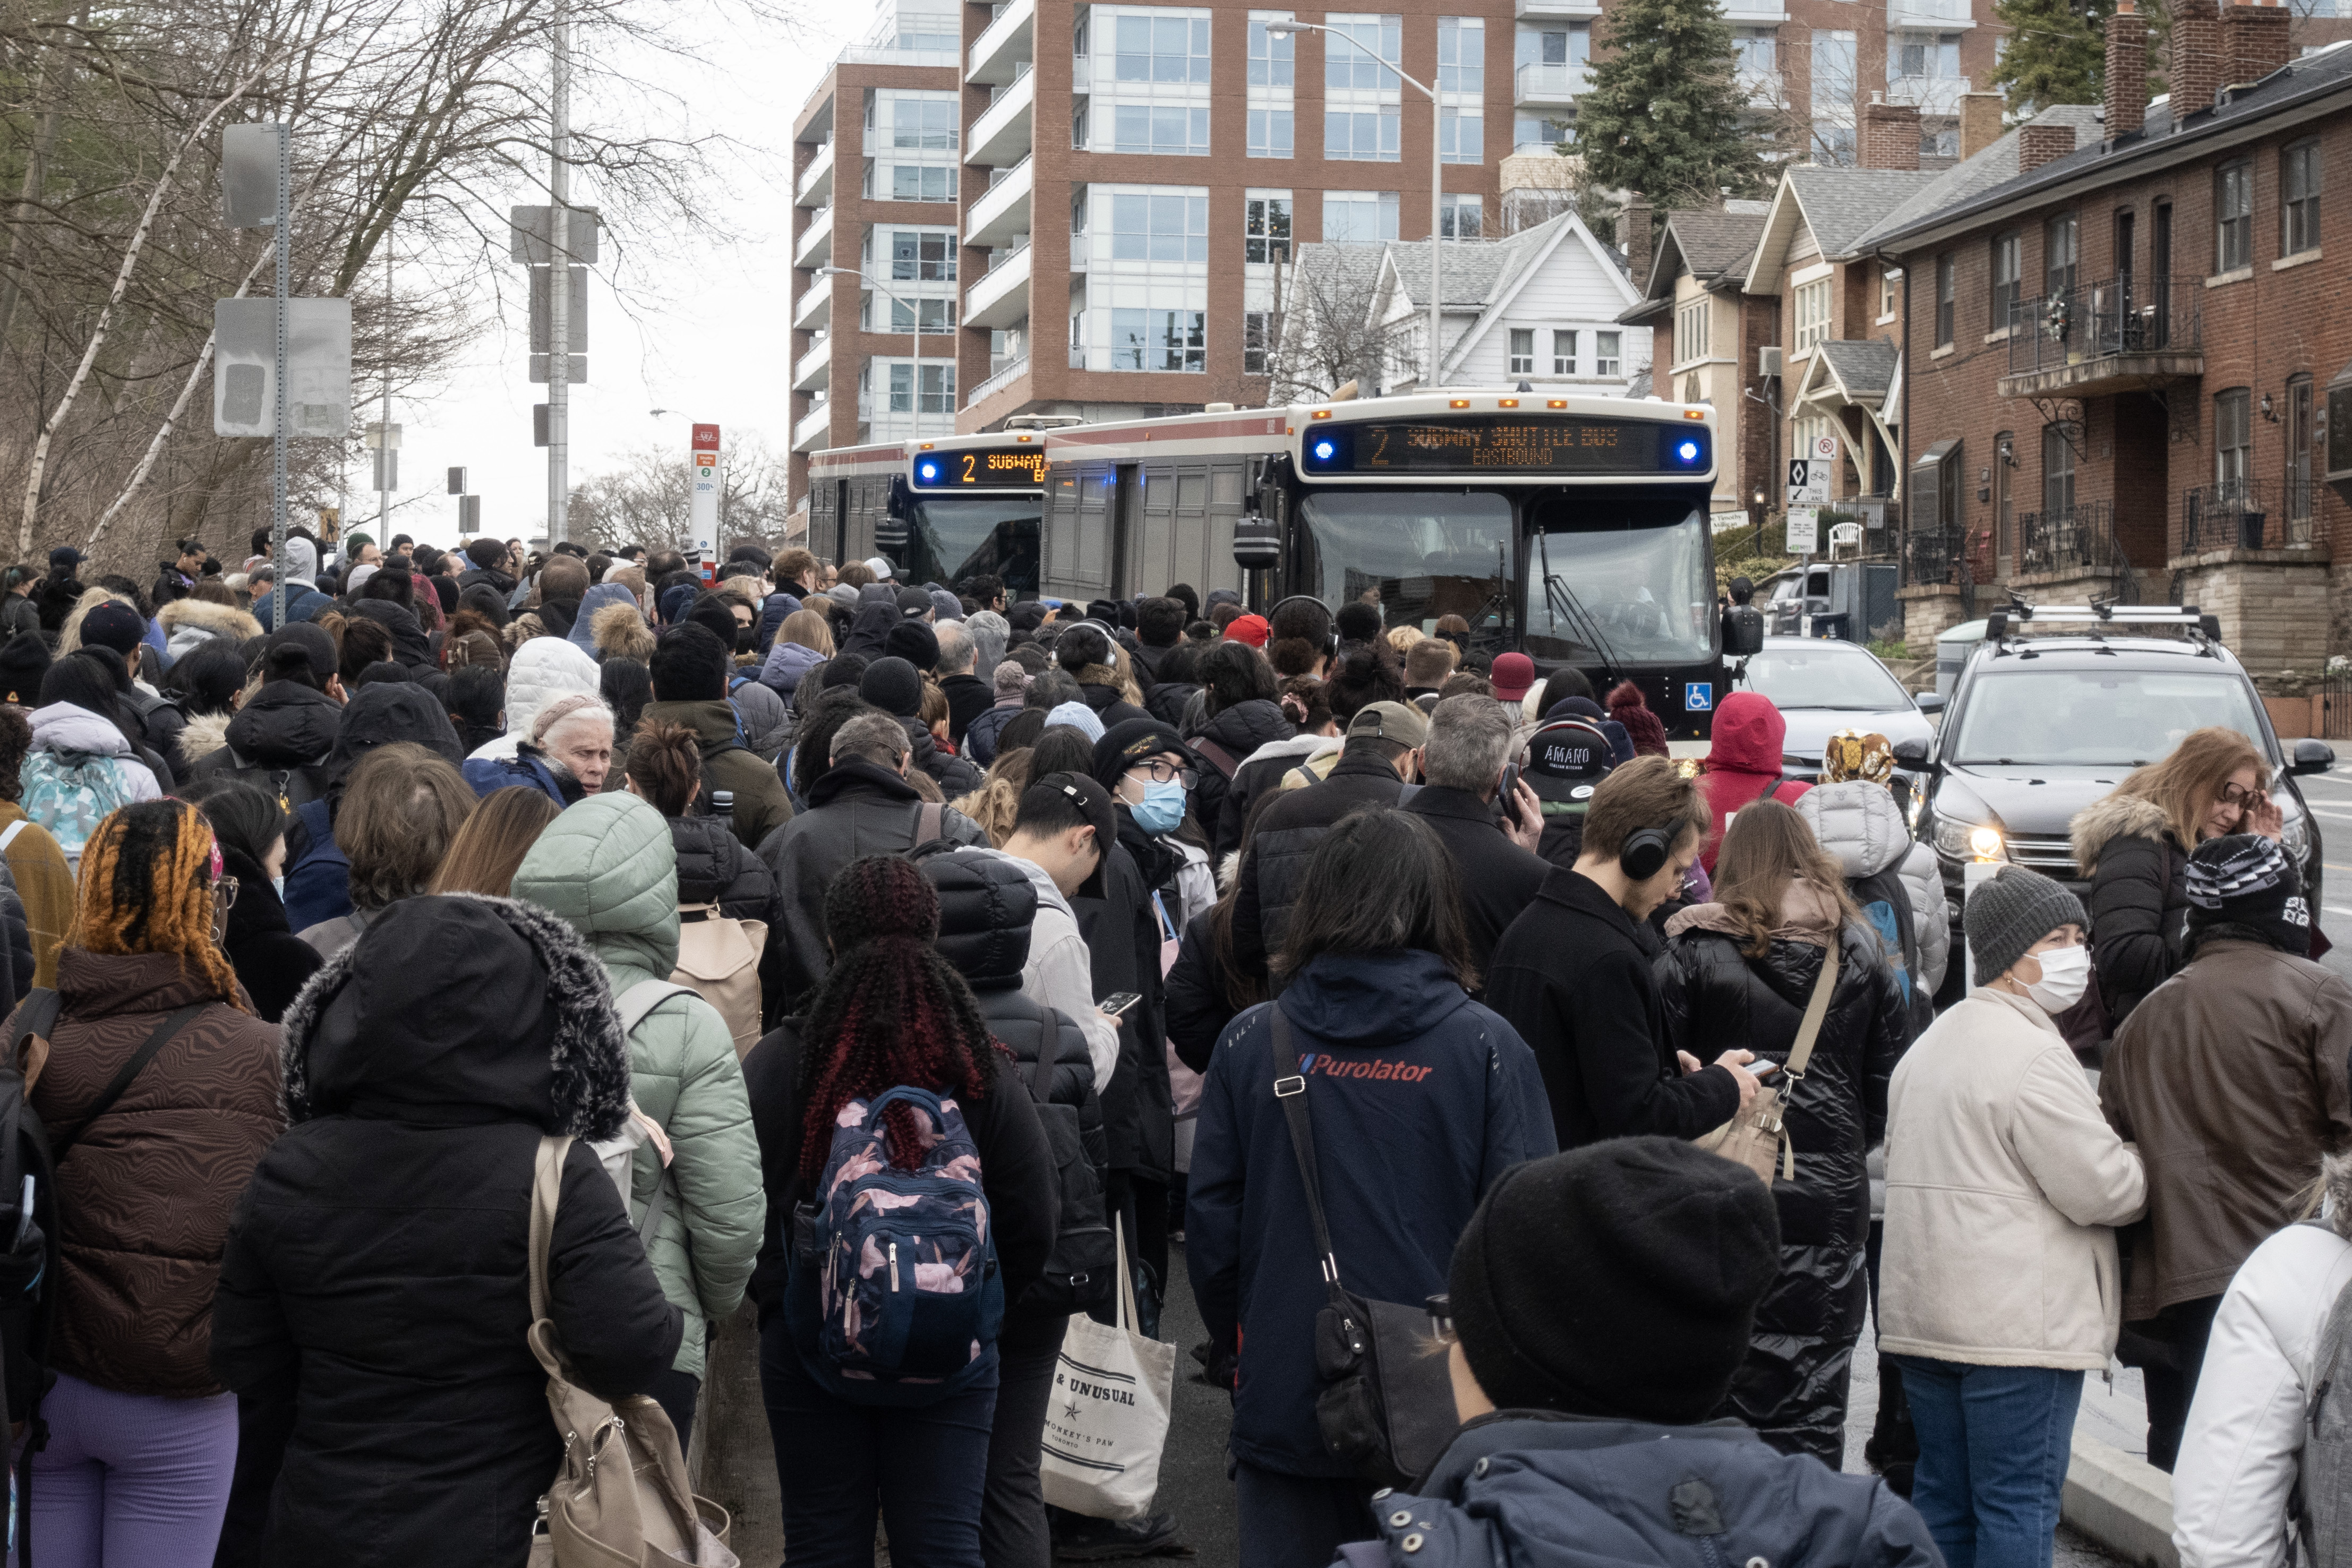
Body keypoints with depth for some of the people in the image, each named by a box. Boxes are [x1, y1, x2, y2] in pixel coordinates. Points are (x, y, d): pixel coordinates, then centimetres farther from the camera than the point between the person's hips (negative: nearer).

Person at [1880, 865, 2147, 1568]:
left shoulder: (1929, 1044, 16)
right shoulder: (2031, 1052, -16)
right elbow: (2104, 1189, -17)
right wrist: (2139, 1167, 6)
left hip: (1924, 1317, 9)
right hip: (2020, 1324, -9)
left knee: (1943, 1500, 13)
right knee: (2019, 1506, -5)